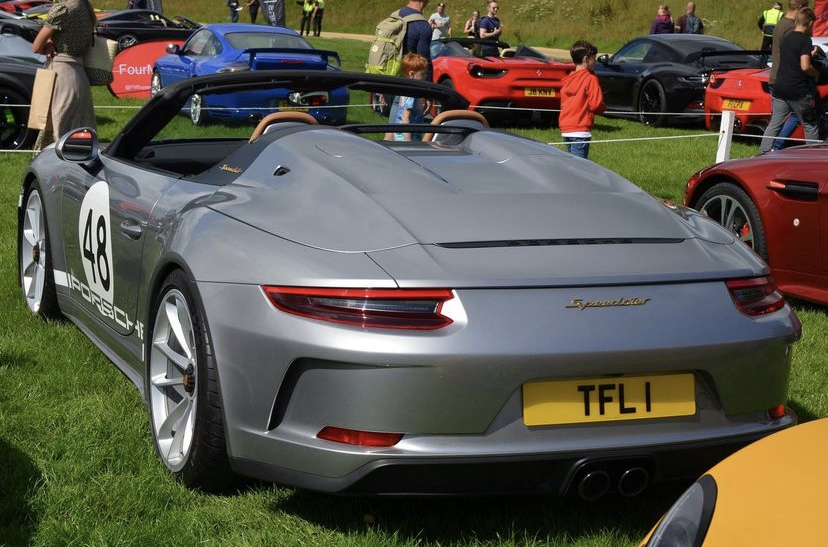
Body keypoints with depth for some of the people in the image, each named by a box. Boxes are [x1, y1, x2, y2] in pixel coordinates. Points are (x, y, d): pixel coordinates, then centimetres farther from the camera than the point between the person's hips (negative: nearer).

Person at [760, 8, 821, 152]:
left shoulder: (786, 38, 11)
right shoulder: (805, 40, -12)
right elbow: (805, 66, -21)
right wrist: (817, 74, -3)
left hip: (780, 89, 6)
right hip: (799, 91, -6)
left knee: (774, 124, 8)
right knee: (810, 126, 4)